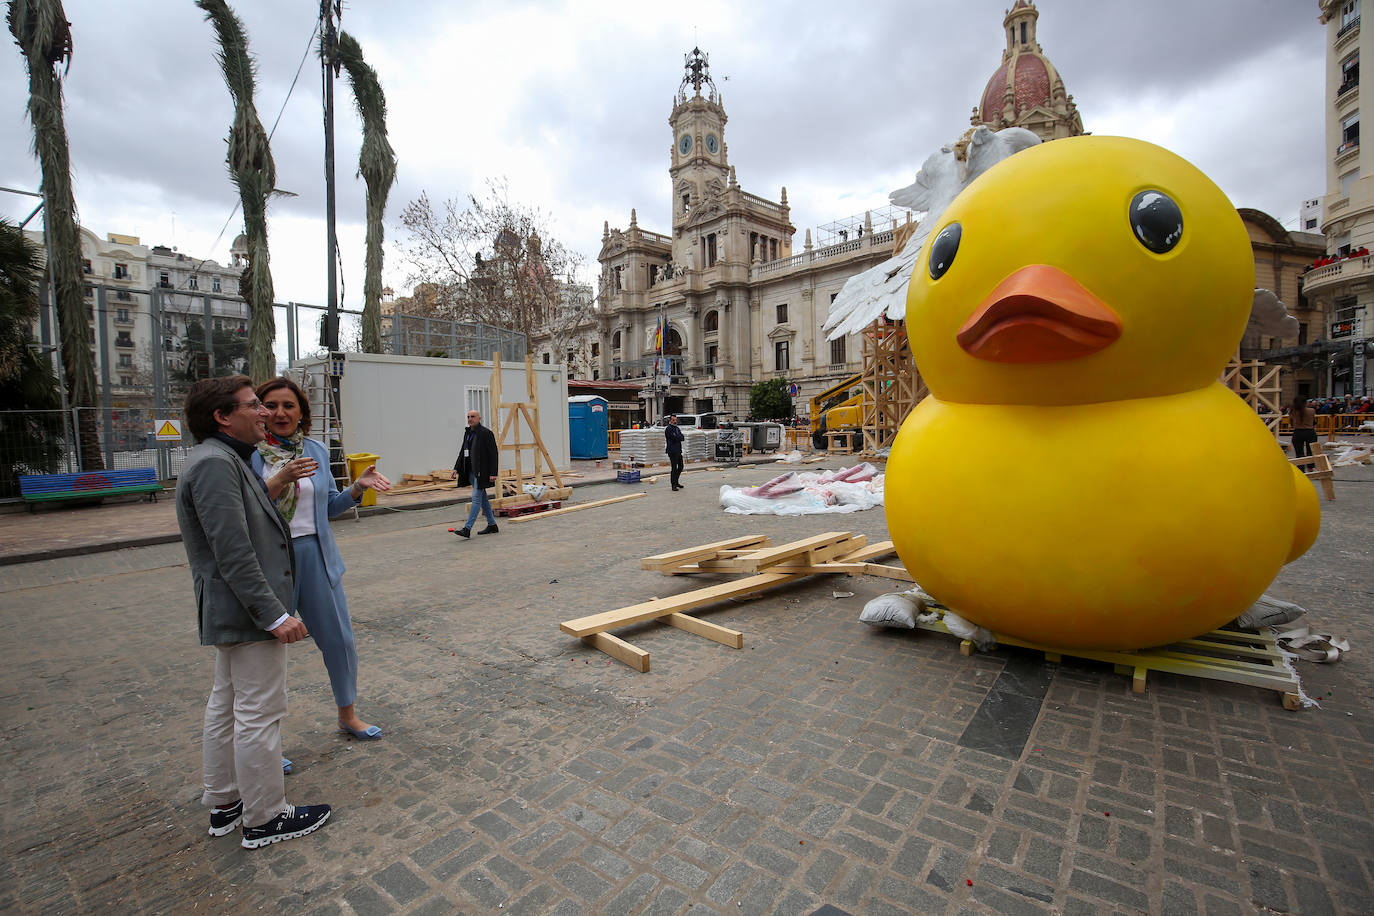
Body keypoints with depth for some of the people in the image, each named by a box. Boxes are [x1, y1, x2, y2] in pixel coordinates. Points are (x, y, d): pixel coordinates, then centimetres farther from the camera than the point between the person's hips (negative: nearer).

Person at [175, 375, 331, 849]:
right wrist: (274, 614, -25)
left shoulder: (224, 460, 13)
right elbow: (234, 555, -26)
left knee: (225, 706, 21)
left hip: (230, 613, 12)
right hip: (250, 613, -12)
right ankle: (264, 819, 16)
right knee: (259, 715, 1)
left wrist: (279, 483, 16)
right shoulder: (215, 464, -21)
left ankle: (223, 803, 37)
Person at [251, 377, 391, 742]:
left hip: (316, 556, 4)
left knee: (340, 639, 12)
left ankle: (347, 715, 34)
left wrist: (359, 486, -4)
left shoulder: (316, 450, 6)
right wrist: (278, 481, -25)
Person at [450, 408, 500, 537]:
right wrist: (456, 469, 10)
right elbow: (462, 452, 18)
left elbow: (494, 454, -13)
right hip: (471, 471, 9)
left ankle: (467, 529, -11)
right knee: (483, 498, 13)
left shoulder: (486, 433, -10)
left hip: (481, 472, -9)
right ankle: (492, 526, 22)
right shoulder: (467, 433, 13)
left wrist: (493, 473, -18)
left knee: (476, 498, -9)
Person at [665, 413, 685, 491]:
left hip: (679, 451, 9)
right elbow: (675, 438, -19)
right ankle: (673, 485, -2)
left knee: (680, 467, 15)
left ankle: (676, 482, 29)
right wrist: (679, 437, -3)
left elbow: (682, 438, 5)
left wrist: (677, 438, -11)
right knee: (674, 468, -8)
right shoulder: (668, 429, -8)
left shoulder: (677, 428, 18)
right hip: (672, 451, -9)